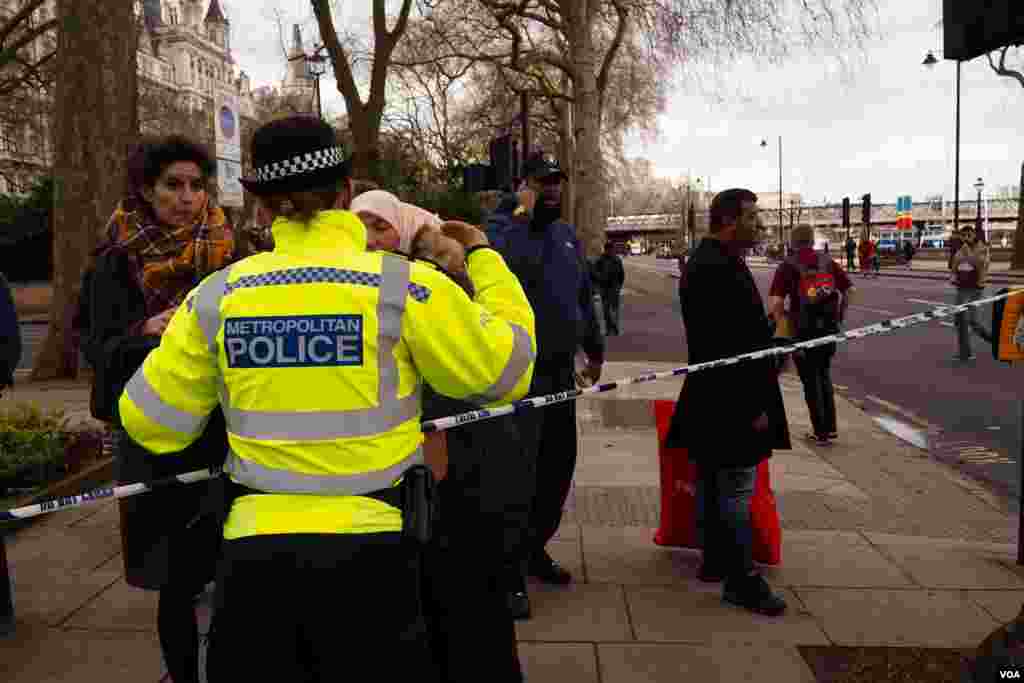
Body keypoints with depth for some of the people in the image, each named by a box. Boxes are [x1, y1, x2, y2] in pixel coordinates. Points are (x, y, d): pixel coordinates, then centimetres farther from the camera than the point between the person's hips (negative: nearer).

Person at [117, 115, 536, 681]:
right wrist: (483, 257, 9)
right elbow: (508, 369, -3)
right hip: (369, 548, -2)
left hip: (253, 549, 2)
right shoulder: (401, 285, -12)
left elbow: (150, 423, 7)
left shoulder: (217, 295, -2)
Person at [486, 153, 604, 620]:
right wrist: (523, 216, -24)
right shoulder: (501, 228, -7)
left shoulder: (567, 235, 15)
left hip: (561, 370, 7)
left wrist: (595, 350, 25)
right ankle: (510, 572, 4)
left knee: (558, 466, 13)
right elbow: (508, 269, -30)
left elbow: (584, 296, 23)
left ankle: (535, 547, 31)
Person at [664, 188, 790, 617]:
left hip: (716, 399, 11)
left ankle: (714, 560, 30)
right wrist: (753, 406, -21)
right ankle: (740, 579, 8)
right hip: (732, 400, -11)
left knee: (713, 483, 18)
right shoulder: (715, 269, -21)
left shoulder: (716, 262, 13)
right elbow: (726, 348, -24)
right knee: (737, 488, -2)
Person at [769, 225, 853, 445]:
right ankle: (830, 427, 26)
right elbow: (849, 289, 2)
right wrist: (840, 315, 13)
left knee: (811, 381, 10)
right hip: (829, 328, 4)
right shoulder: (827, 261, 4)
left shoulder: (788, 266, -8)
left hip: (803, 330, -4)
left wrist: (782, 324, -5)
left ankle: (821, 433, 16)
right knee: (824, 375, 24)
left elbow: (775, 302, -20)